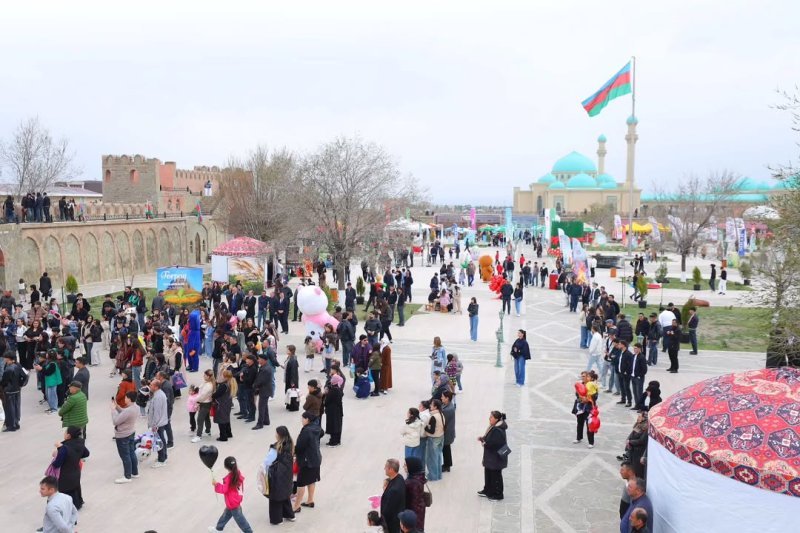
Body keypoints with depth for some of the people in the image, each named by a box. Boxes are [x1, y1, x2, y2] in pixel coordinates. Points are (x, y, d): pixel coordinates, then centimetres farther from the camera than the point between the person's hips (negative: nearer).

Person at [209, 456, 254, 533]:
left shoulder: (229, 478, -28)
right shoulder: (238, 474, -6)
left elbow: (224, 489, -22)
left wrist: (216, 485, -12)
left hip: (232, 503, -9)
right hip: (236, 500, 9)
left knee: (239, 518, 5)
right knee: (226, 514, 27)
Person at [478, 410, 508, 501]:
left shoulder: (498, 430, -28)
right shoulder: (494, 427, 4)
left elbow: (493, 443, -30)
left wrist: (483, 442, -16)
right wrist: (483, 439, -3)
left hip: (496, 457, -10)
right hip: (491, 457, 10)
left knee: (496, 475, 7)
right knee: (488, 473, 21)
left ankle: (497, 495, 22)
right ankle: (487, 491, 37)